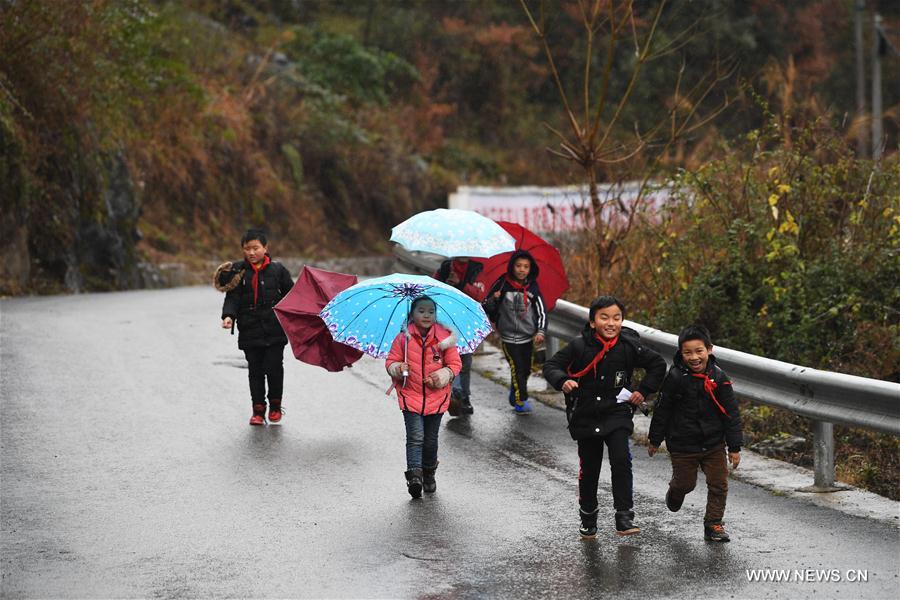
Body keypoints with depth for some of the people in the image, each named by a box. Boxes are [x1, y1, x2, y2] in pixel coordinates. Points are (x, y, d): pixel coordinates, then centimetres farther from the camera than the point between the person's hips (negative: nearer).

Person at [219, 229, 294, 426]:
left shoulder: (277, 270, 3)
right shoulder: (238, 272, 4)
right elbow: (232, 298, -1)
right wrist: (228, 316, -18)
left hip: (274, 330, -1)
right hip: (250, 332, 1)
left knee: (274, 368, -1)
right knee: (255, 371, 6)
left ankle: (275, 406, 18)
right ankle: (258, 409, 14)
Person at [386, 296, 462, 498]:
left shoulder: (444, 337, -1)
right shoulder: (403, 338, -2)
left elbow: (454, 364, 2)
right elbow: (391, 361, 4)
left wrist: (442, 376, -15)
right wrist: (398, 369, -17)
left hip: (436, 396, 2)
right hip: (410, 395, -1)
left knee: (431, 439, 13)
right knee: (415, 437, -13)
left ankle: (429, 474, 30)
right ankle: (414, 475, -18)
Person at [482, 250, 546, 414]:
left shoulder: (532, 287, 1)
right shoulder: (502, 284, -7)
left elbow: (541, 311, 3)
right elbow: (487, 308, -2)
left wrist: (540, 331, -10)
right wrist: (493, 299, -24)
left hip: (527, 337, 4)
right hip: (508, 336, -4)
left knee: (525, 369, 12)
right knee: (517, 368, -11)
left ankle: (514, 396, 34)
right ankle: (521, 401, 1)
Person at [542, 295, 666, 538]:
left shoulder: (629, 347, -6)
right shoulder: (579, 346, -9)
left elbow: (658, 364, 8)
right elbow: (551, 366, -4)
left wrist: (643, 390, 0)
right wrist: (562, 381, -24)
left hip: (617, 414, 0)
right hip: (585, 416, 1)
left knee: (621, 461, -18)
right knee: (589, 469, 11)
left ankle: (624, 517, -12)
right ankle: (588, 518, 29)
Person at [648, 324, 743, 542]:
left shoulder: (718, 378, -8)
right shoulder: (675, 378, -14)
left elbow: (731, 414, -2)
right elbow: (662, 410, -4)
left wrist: (734, 447, -2)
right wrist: (655, 440, 2)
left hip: (714, 444, 2)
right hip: (682, 444, -2)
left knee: (719, 484, 2)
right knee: (685, 483, 12)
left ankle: (713, 524, 16)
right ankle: (675, 492, 47)